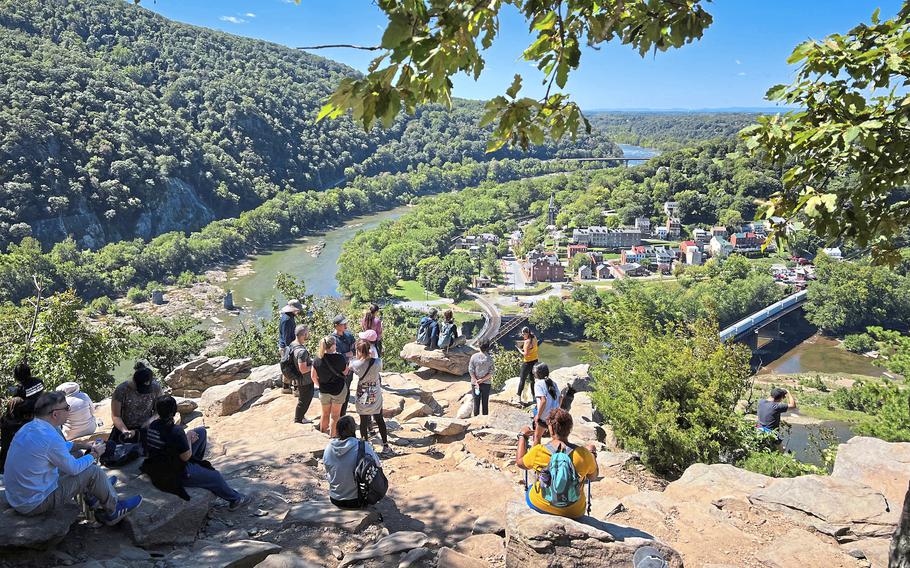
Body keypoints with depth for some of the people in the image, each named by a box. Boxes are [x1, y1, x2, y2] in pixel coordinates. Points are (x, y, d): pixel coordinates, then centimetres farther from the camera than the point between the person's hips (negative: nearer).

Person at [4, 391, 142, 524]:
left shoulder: (29, 427, -1)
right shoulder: (50, 438, -28)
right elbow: (74, 468, -14)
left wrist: (82, 445, 14)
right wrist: (94, 454, 2)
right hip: (34, 505, -9)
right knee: (93, 470, -4)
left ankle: (93, 501, 36)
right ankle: (113, 512, 17)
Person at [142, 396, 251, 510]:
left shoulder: (152, 425, -8)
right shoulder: (175, 431, -32)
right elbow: (186, 457, -21)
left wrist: (187, 438, 0)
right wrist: (188, 437, -7)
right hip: (177, 474, -8)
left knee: (201, 431, 12)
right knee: (215, 476, 12)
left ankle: (197, 462, 32)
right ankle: (235, 499, 32)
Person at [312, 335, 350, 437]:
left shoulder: (317, 360, -9)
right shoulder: (339, 358, -20)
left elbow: (313, 376, -1)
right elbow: (345, 372, -7)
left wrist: (319, 385, 14)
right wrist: (350, 367, 13)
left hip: (324, 390, 3)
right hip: (338, 390, -3)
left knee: (325, 414, 20)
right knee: (335, 415, 11)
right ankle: (333, 436, 18)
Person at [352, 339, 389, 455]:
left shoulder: (355, 364, -19)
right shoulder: (377, 362, -18)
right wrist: (371, 355, 6)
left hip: (362, 397, -1)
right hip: (376, 396, 2)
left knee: (363, 421, 13)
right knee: (380, 420, 17)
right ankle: (385, 446, 23)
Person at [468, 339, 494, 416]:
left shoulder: (474, 357, -9)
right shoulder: (489, 358, -10)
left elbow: (471, 371, -11)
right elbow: (491, 373, -11)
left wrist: (476, 382, -12)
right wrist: (482, 380, -12)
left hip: (475, 383, 0)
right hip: (486, 383, 0)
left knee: (476, 403, 10)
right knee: (485, 403, 12)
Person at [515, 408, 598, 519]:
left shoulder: (538, 452, -21)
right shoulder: (583, 454, -21)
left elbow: (519, 462, 1)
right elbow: (593, 477, -1)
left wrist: (522, 436, 13)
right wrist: (593, 454, 15)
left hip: (540, 505, 0)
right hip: (574, 512, 0)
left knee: (530, 488, 32)